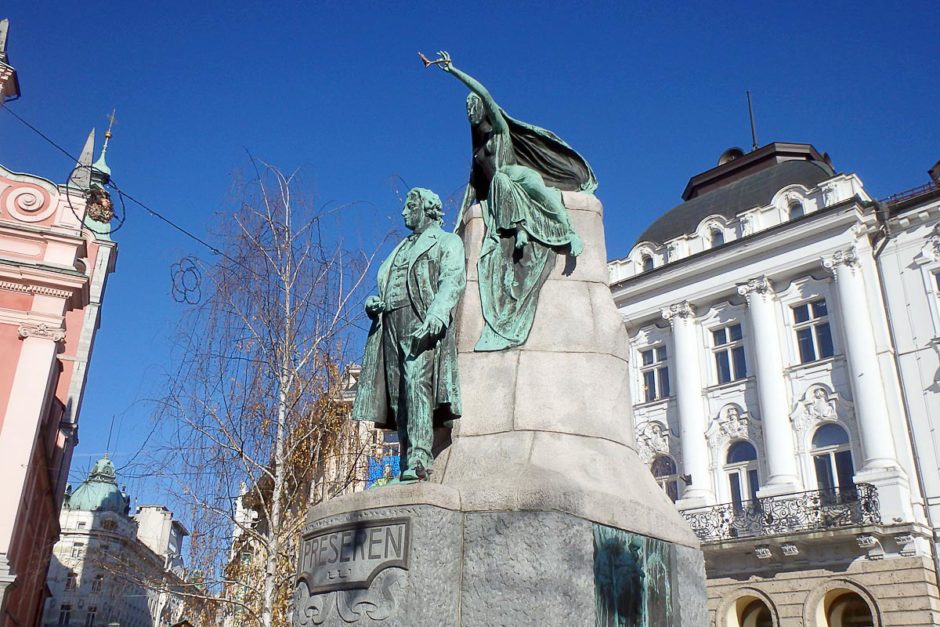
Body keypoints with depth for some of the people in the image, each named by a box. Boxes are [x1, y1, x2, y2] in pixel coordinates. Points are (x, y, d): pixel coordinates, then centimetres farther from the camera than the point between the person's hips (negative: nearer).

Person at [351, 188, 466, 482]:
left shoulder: (447, 242, 13)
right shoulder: (400, 250, 34)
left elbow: (453, 280, -5)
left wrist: (437, 314, -24)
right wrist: (372, 303, 7)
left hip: (421, 323, -6)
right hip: (390, 324, 7)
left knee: (417, 383, -22)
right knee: (397, 395, -4)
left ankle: (418, 459, -29)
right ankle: (407, 464, -7)